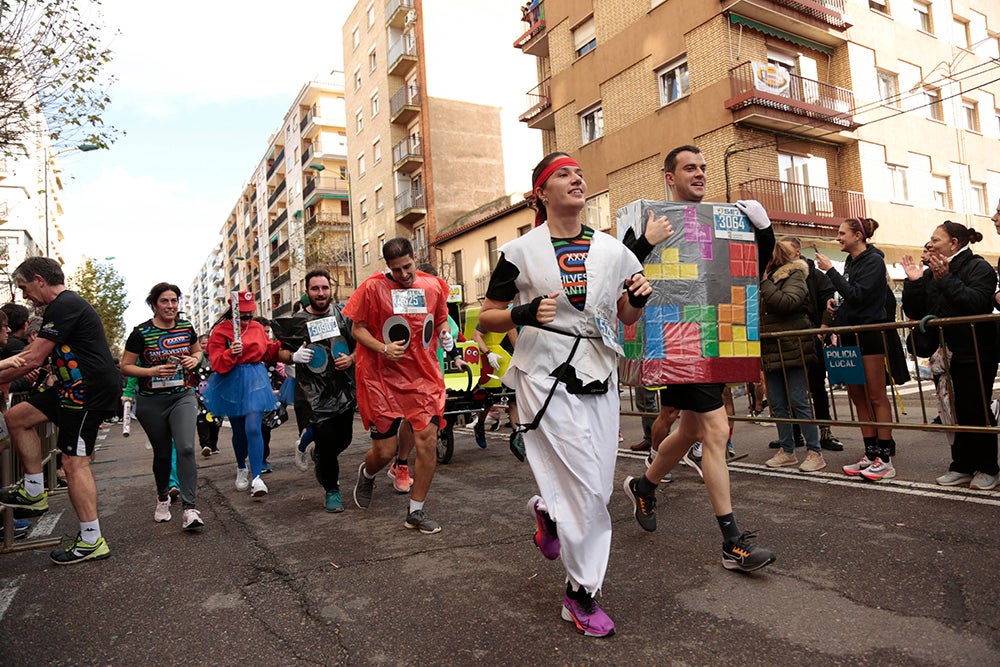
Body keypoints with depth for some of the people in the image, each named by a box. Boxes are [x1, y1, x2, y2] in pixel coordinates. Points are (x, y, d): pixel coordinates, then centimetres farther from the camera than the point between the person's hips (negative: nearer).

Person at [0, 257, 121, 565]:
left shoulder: (64, 306, -14)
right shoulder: (67, 305, 20)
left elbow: (33, 360, -15)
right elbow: (32, 351, 27)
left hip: (92, 390, -11)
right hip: (76, 389, 11)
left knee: (74, 461, -8)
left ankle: (92, 541, -3)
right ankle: (34, 492, 22)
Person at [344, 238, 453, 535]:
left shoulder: (433, 285, 5)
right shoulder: (373, 287, -5)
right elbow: (357, 329, -2)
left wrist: (445, 334, -3)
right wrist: (383, 348, -18)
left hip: (424, 376, 3)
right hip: (382, 378, -2)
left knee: (428, 440, -6)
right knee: (385, 450, 3)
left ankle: (416, 511, 12)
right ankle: (367, 474, 42)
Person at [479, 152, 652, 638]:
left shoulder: (611, 249, 10)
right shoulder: (521, 251, -2)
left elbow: (626, 315, 18)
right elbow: (486, 318, 2)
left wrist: (639, 298, -4)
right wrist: (524, 314, -18)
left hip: (600, 378, 5)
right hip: (547, 378, -5)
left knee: (599, 489, 8)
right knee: (587, 488, -6)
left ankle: (549, 512, 41)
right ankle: (582, 593, 16)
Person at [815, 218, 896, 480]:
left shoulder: (874, 261, -10)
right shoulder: (850, 262, 14)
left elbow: (857, 294, -21)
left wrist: (830, 270, -20)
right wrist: (836, 304, 4)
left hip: (869, 334, -8)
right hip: (850, 335, 9)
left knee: (876, 397, -4)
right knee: (857, 395, 10)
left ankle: (886, 458, 2)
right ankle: (871, 455, 17)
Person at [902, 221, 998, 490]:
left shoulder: (978, 267, -6)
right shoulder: (930, 273, 11)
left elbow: (977, 303, -24)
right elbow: (913, 312, 5)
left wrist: (946, 278, -24)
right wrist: (913, 282, -5)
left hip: (975, 354, -6)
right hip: (946, 354, 6)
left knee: (977, 410, 1)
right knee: (957, 412, 9)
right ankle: (963, 466, 17)